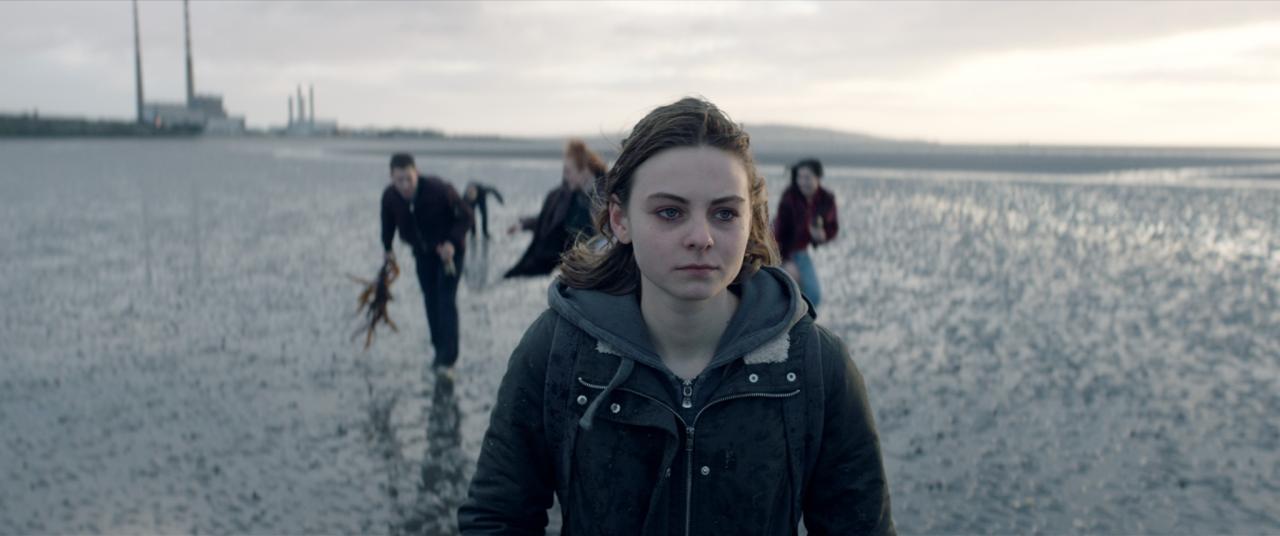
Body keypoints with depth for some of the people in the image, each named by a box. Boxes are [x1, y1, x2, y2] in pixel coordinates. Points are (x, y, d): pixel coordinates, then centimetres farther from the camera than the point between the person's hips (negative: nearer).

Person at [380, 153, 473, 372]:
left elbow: (466, 215, -18)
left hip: (449, 249, -5)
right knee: (431, 300, 10)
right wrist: (388, 248, 14)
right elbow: (388, 222, 6)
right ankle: (440, 350, 24)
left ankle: (447, 360, -15)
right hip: (423, 252, 5)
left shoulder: (439, 190, -30)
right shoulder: (389, 196, -17)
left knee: (446, 301, -13)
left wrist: (452, 242, -28)